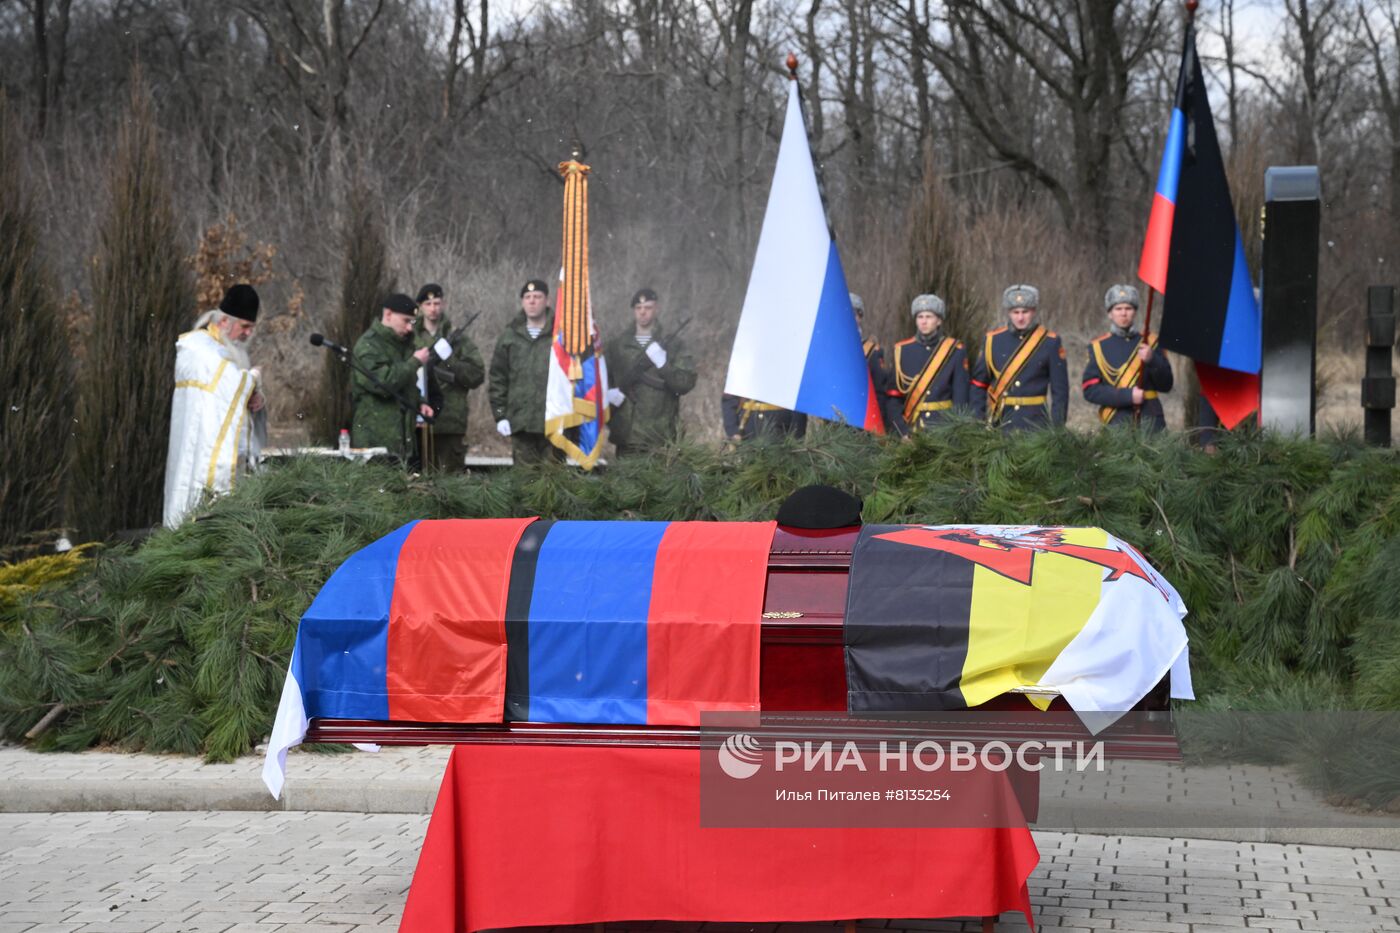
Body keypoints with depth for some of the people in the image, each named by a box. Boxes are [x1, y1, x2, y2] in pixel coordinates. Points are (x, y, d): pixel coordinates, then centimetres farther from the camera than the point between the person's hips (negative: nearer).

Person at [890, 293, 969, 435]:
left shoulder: (955, 350, 1)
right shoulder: (902, 351, 4)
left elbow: (961, 396, -1)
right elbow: (894, 395, 3)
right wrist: (902, 431, -5)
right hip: (912, 427, 1)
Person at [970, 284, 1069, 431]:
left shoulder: (1050, 342, 0)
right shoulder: (993, 340, 5)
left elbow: (1060, 389, 0)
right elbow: (978, 384, 9)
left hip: (1035, 423, -2)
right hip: (1000, 423, 2)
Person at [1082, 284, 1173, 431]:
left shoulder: (1150, 343, 11)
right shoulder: (1098, 347, 6)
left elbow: (1166, 385, 7)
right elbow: (1090, 390, -1)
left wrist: (1152, 360, -11)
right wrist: (1127, 395, -12)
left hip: (1150, 420, 1)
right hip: (1117, 422, -1)